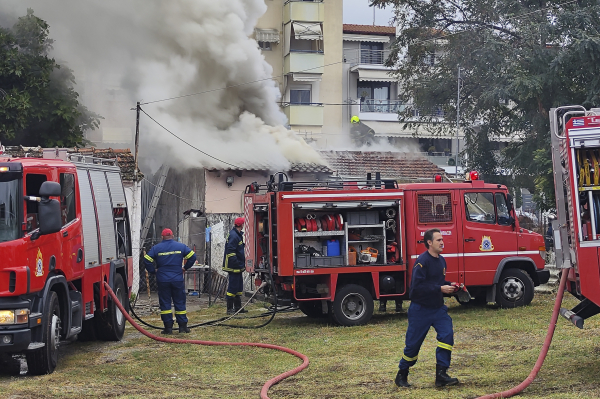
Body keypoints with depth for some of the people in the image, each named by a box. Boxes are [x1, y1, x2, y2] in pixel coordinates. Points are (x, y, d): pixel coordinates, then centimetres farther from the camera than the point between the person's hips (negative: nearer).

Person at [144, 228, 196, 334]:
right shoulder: (181, 246, 4)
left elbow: (147, 259, -7)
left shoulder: (156, 248, 0)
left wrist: (153, 271, 5)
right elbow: (192, 256, 1)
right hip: (178, 279, 1)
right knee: (180, 303, 8)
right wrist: (185, 268, 10)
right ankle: (183, 326, 8)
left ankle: (168, 327, 3)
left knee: (165, 303, 5)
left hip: (163, 280, -1)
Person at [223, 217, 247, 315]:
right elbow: (230, 252, -23)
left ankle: (238, 307, 23)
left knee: (239, 287, 15)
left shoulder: (238, 234, 17)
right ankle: (230, 309, -2)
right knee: (233, 287, -6)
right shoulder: (233, 236, -17)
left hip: (237, 267, 11)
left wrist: (242, 264, 19)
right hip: (233, 267, -11)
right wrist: (237, 264, -23)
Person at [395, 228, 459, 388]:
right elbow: (418, 286, -25)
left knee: (447, 335, -12)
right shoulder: (422, 261, -18)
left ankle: (441, 375, -9)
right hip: (420, 309, -7)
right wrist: (440, 289, -24)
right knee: (413, 343, 4)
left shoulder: (441, 260, 7)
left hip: (438, 307, 7)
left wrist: (449, 285, 1)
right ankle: (402, 375, 23)